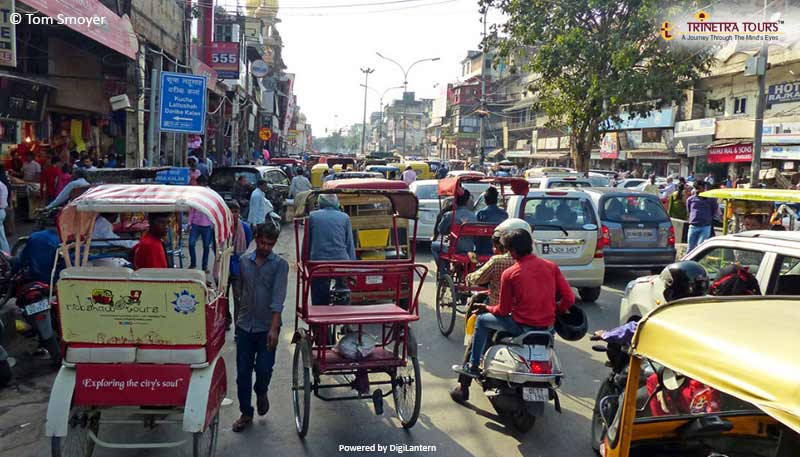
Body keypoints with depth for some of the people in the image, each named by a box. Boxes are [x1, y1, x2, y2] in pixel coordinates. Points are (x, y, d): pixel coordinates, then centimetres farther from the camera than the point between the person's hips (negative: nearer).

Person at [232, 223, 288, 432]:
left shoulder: (280, 264, -4)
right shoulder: (243, 261, 5)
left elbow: (278, 297, -13)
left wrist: (274, 328, -21)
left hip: (267, 327, -2)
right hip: (244, 325, 3)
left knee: (264, 368, -5)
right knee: (243, 372, 7)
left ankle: (261, 392, 30)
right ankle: (246, 413, 22)